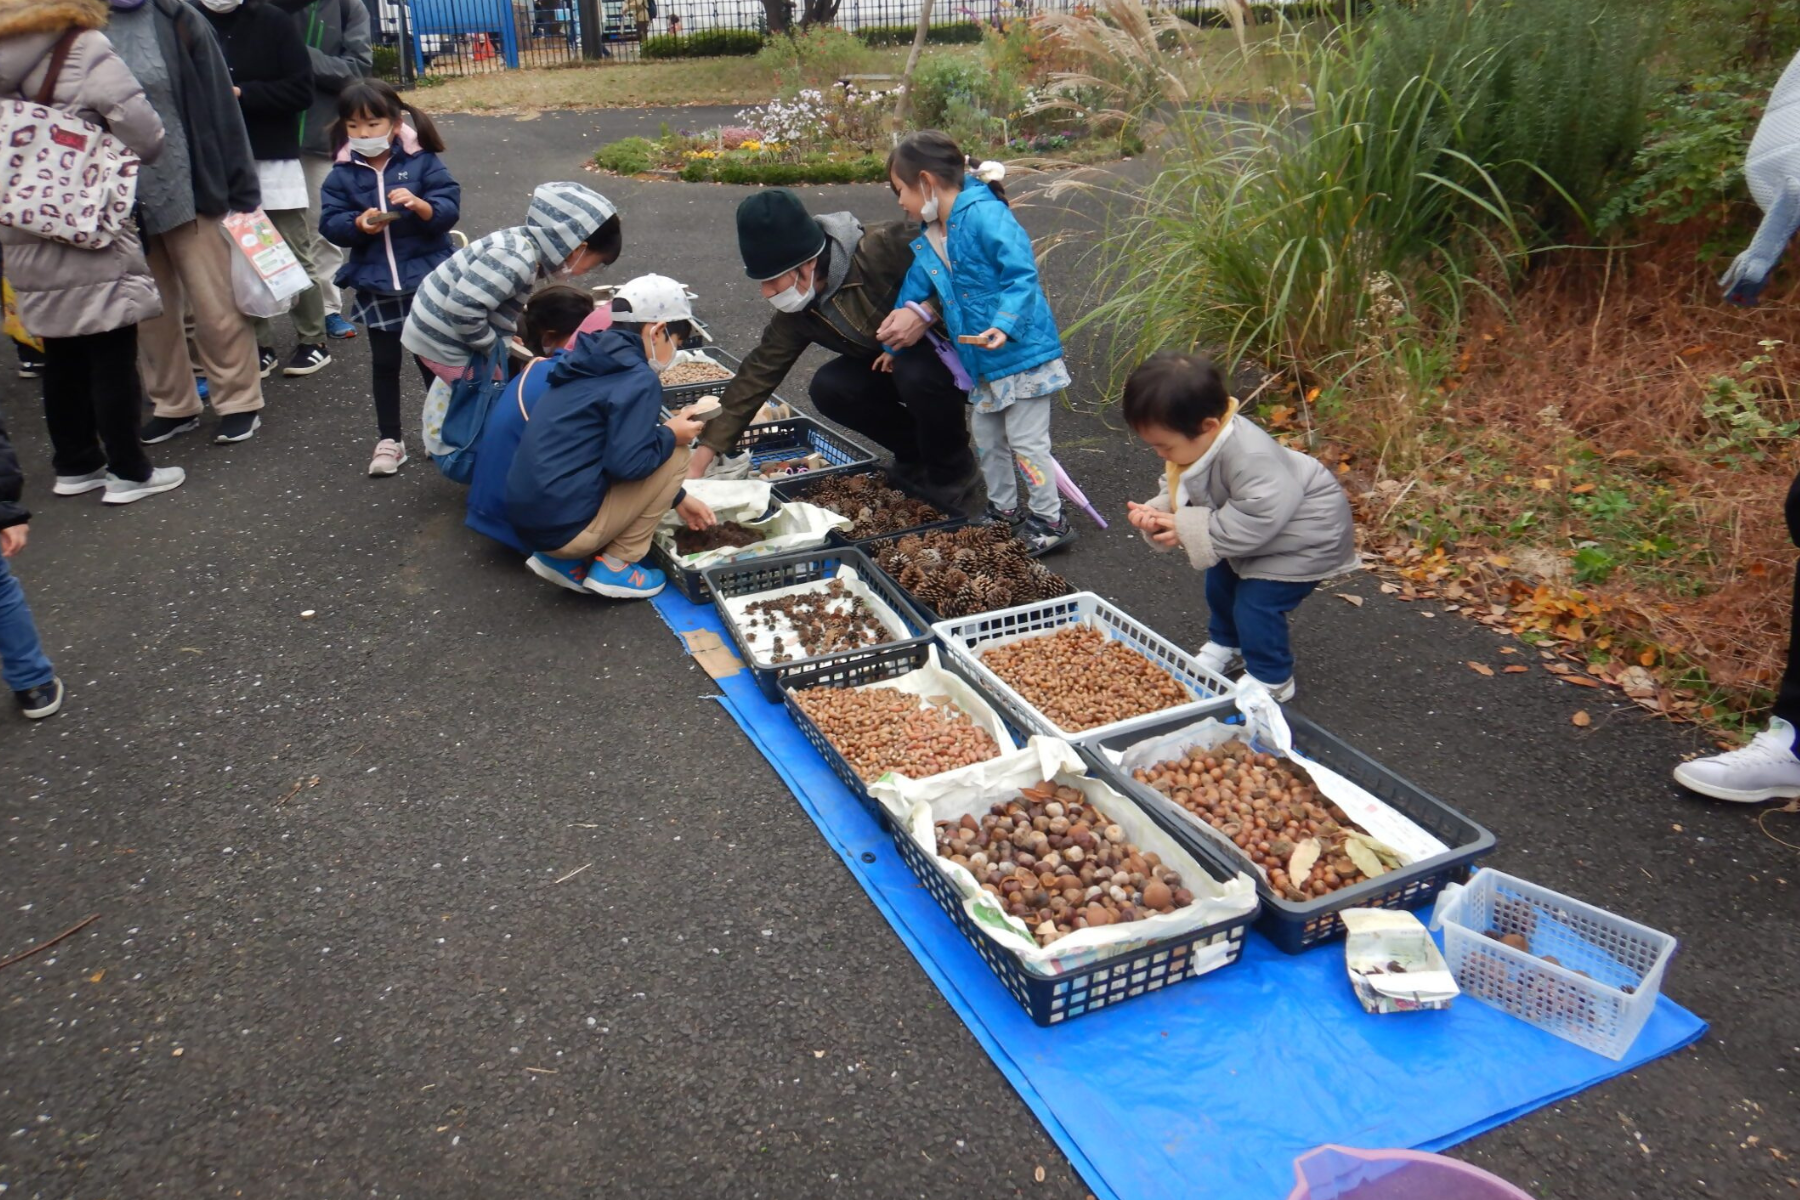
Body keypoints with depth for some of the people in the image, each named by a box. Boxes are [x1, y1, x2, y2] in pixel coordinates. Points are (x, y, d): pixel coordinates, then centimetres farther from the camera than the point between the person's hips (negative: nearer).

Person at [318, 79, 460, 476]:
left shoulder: (423, 162, -5)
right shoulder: (342, 174, 1)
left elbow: (450, 207, -11)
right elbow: (329, 223, -2)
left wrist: (419, 204, -29)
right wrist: (358, 224, -21)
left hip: (427, 279, -2)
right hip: (374, 284, 2)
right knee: (384, 363, 10)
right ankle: (389, 439, 21)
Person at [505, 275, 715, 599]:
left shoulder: (592, 366, 16)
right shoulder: (638, 379, -13)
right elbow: (626, 463, -21)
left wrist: (677, 498, 27)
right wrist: (671, 434, -2)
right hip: (566, 526, -9)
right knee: (674, 455, 2)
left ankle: (561, 558, 13)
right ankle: (615, 567, 2)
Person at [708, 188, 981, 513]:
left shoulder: (883, 248, -31)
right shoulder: (797, 312, -8)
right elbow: (757, 375, -5)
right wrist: (701, 458, -8)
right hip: (894, 363, 6)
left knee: (916, 372, -36)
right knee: (828, 387, -15)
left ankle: (954, 477, -9)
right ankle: (916, 453, 8)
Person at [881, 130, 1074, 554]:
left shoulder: (985, 215, -19)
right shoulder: (928, 243, 9)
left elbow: (1022, 274, -24)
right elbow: (914, 292, 21)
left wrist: (1004, 326, -34)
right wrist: (895, 342, 26)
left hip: (1023, 352, -9)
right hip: (982, 361, 9)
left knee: (1025, 439, -2)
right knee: (986, 436, 19)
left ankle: (1050, 520, 12)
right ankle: (1003, 509, 37)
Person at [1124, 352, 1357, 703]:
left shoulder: (1249, 458, -41)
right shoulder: (1193, 444, -11)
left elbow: (1259, 517, -40)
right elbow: (1177, 491, 1)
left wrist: (1190, 530, -35)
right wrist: (1157, 513, -21)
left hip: (1306, 535, -10)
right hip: (1252, 531, 10)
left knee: (1255, 603, -11)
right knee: (1220, 581, 20)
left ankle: (1271, 680, 12)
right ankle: (1225, 647, 45)